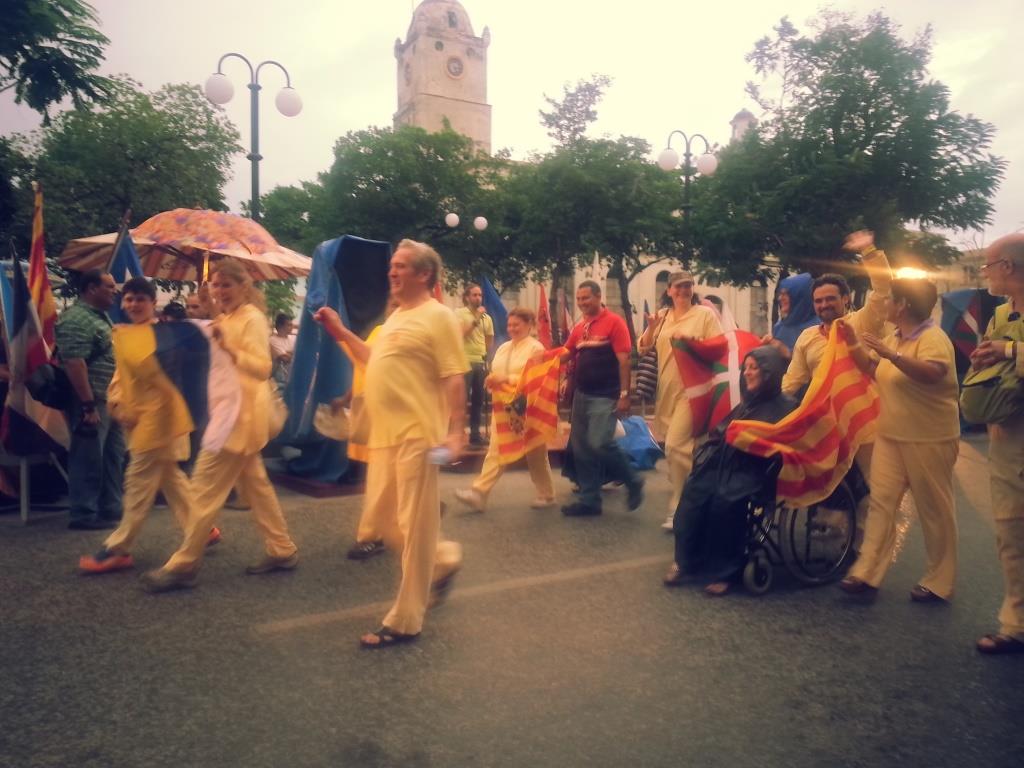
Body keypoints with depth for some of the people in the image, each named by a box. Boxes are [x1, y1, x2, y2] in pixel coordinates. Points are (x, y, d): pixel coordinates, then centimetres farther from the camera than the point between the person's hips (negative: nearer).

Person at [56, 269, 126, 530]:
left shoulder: (101, 316, 16)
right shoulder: (76, 319, -15)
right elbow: (74, 363, -23)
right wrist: (88, 405, -24)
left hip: (111, 401, 10)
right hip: (94, 403, -10)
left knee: (113, 458, 14)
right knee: (89, 461, -2)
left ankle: (111, 510, 22)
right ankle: (84, 515, 7)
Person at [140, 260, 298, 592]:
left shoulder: (252, 318, -14)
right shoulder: (226, 318, 14)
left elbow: (263, 369, -26)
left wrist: (229, 348, -38)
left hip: (240, 414, -10)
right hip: (229, 412, 10)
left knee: (205, 488, -6)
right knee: (256, 484, 14)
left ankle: (183, 565, 2)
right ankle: (282, 550, 23)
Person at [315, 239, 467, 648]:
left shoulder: (438, 317, -10)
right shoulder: (396, 317, 17)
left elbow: (454, 380, -16)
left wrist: (456, 431, -23)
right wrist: (341, 332, 26)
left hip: (417, 438, -9)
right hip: (385, 437, 9)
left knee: (413, 528, 0)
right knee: (380, 516, 15)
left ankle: (404, 621, 10)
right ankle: (443, 560, 35)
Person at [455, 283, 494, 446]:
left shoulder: (487, 317, 13)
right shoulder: (460, 313, -3)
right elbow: (462, 333, -17)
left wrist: (487, 357, 13)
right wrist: (476, 319, -16)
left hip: (481, 362, 6)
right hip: (465, 361, -6)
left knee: (478, 399, 8)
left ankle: (475, 433, 16)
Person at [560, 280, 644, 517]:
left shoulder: (614, 322, -8)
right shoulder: (579, 327, 12)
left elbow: (624, 360, -12)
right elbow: (566, 354, 17)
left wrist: (624, 394, -16)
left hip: (605, 396, -7)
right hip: (581, 395, 7)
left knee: (600, 444, -15)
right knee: (581, 448, 7)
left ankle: (633, 482, 9)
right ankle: (589, 500, 17)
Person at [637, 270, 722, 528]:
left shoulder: (705, 314, -1)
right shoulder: (662, 316, 12)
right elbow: (643, 348, 10)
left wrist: (692, 339, -20)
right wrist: (651, 329, -8)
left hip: (691, 388, -5)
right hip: (666, 389, 5)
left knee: (675, 445, -14)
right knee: (682, 445, 12)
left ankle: (678, 508, -2)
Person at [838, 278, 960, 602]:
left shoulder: (933, 338, -15)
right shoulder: (894, 338, 12)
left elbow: (931, 373, -33)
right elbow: (872, 370, 23)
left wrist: (891, 354, -36)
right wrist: (853, 343, 11)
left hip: (929, 440, -8)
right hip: (891, 437, 8)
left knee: (934, 510, 4)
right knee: (881, 502, 3)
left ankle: (939, 580, 16)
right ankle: (866, 573, 4)